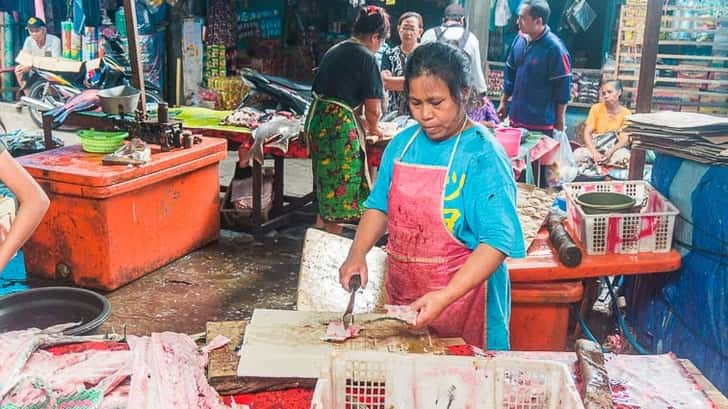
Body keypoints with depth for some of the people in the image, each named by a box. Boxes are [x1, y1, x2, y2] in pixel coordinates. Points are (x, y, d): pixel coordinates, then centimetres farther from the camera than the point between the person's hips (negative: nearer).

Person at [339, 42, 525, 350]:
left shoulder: (484, 157, -16)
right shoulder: (402, 144, 3)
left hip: (462, 295, -5)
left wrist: (445, 297, -32)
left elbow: (497, 242, -22)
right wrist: (357, 254, -6)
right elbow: (380, 206, 10)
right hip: (401, 296, 6)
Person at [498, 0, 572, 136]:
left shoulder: (554, 48, -17)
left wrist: (559, 122, -9)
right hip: (516, 118, 6)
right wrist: (503, 102, 15)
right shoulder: (520, 39, 3)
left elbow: (563, 88, -13)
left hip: (541, 123, -6)